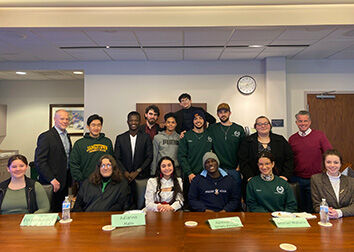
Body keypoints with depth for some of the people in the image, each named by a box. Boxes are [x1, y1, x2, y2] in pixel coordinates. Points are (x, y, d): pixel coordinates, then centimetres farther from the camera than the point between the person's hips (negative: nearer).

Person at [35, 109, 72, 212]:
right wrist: (52, 179, -19)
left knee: (63, 210, 12)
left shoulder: (67, 136, 12)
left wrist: (70, 179, 12)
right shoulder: (46, 137, -12)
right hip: (51, 183, -7)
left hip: (64, 181, 7)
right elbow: (39, 162, -16)